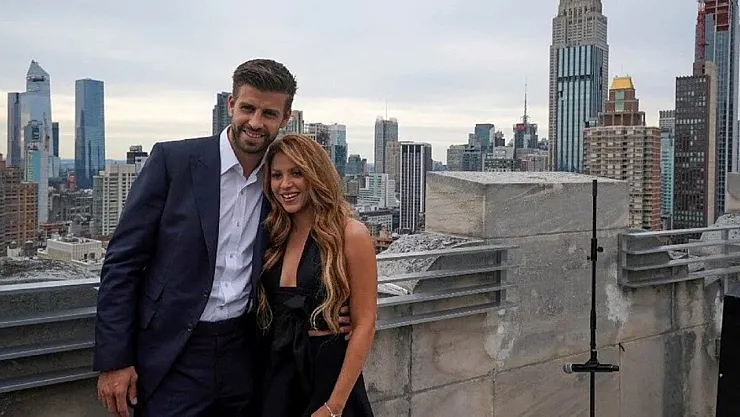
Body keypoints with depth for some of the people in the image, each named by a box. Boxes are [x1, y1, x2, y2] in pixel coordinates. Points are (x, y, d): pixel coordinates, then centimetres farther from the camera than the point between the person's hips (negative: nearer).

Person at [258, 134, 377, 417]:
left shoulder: (350, 234, -11)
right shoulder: (274, 236, 4)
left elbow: (364, 326, -13)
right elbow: (266, 317, 11)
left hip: (331, 373, -4)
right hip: (279, 375, 4)